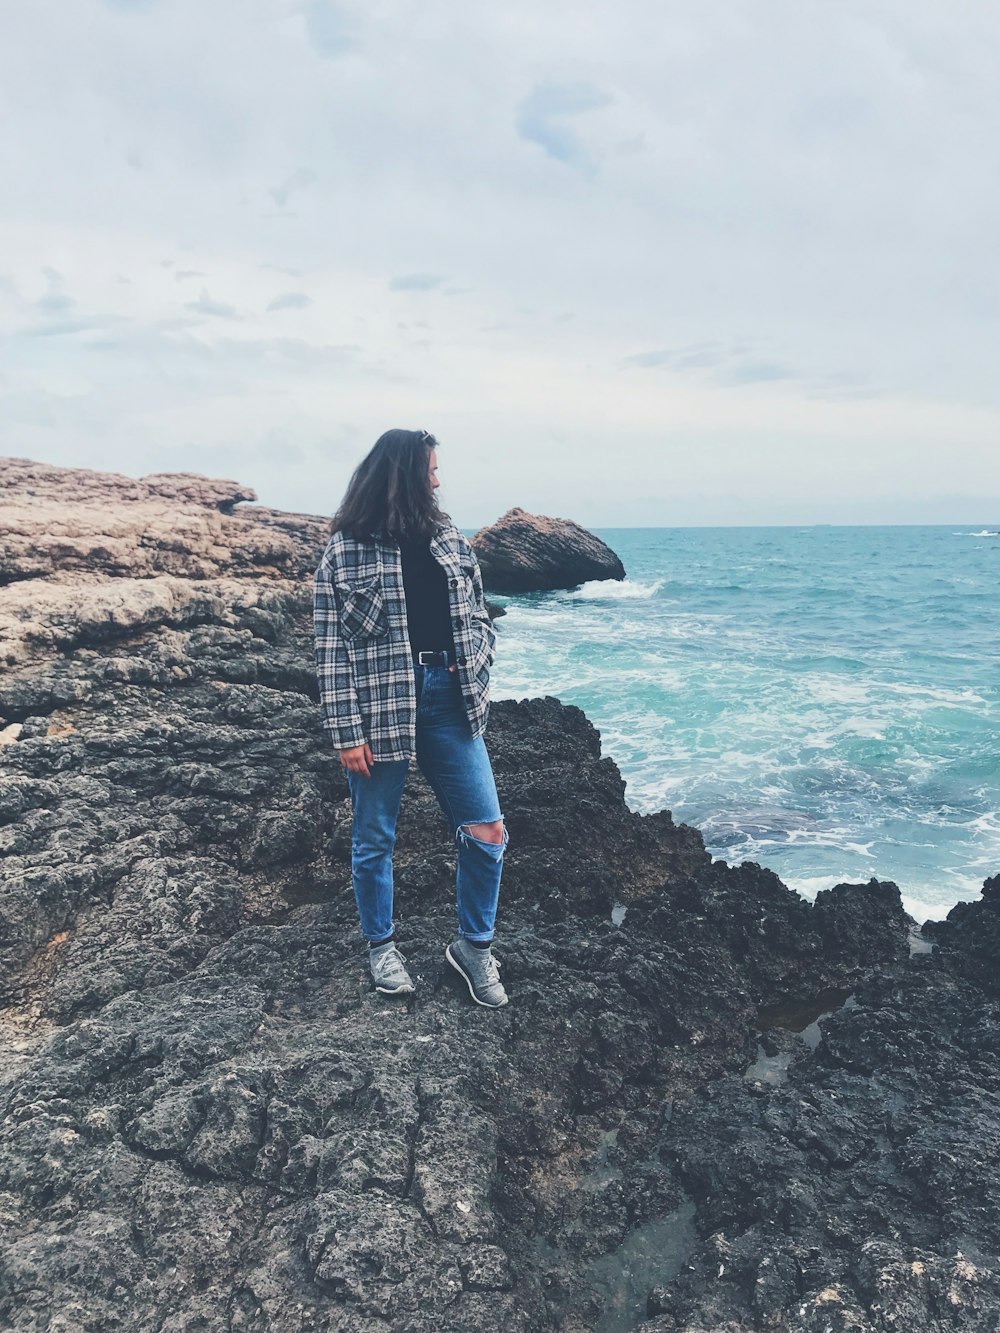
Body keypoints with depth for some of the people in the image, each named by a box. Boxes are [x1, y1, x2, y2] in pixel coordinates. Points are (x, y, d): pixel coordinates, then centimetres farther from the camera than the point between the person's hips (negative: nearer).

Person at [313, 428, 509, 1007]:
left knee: (487, 831, 3)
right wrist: (347, 732, -10)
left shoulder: (451, 541, 9)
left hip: (448, 701, 4)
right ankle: (382, 945, 33)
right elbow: (331, 649, -6)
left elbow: (480, 618, 16)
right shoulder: (346, 553, -4)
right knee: (375, 838, 10)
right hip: (379, 708, -4)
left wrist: (475, 674, -3)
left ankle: (475, 944, 23)